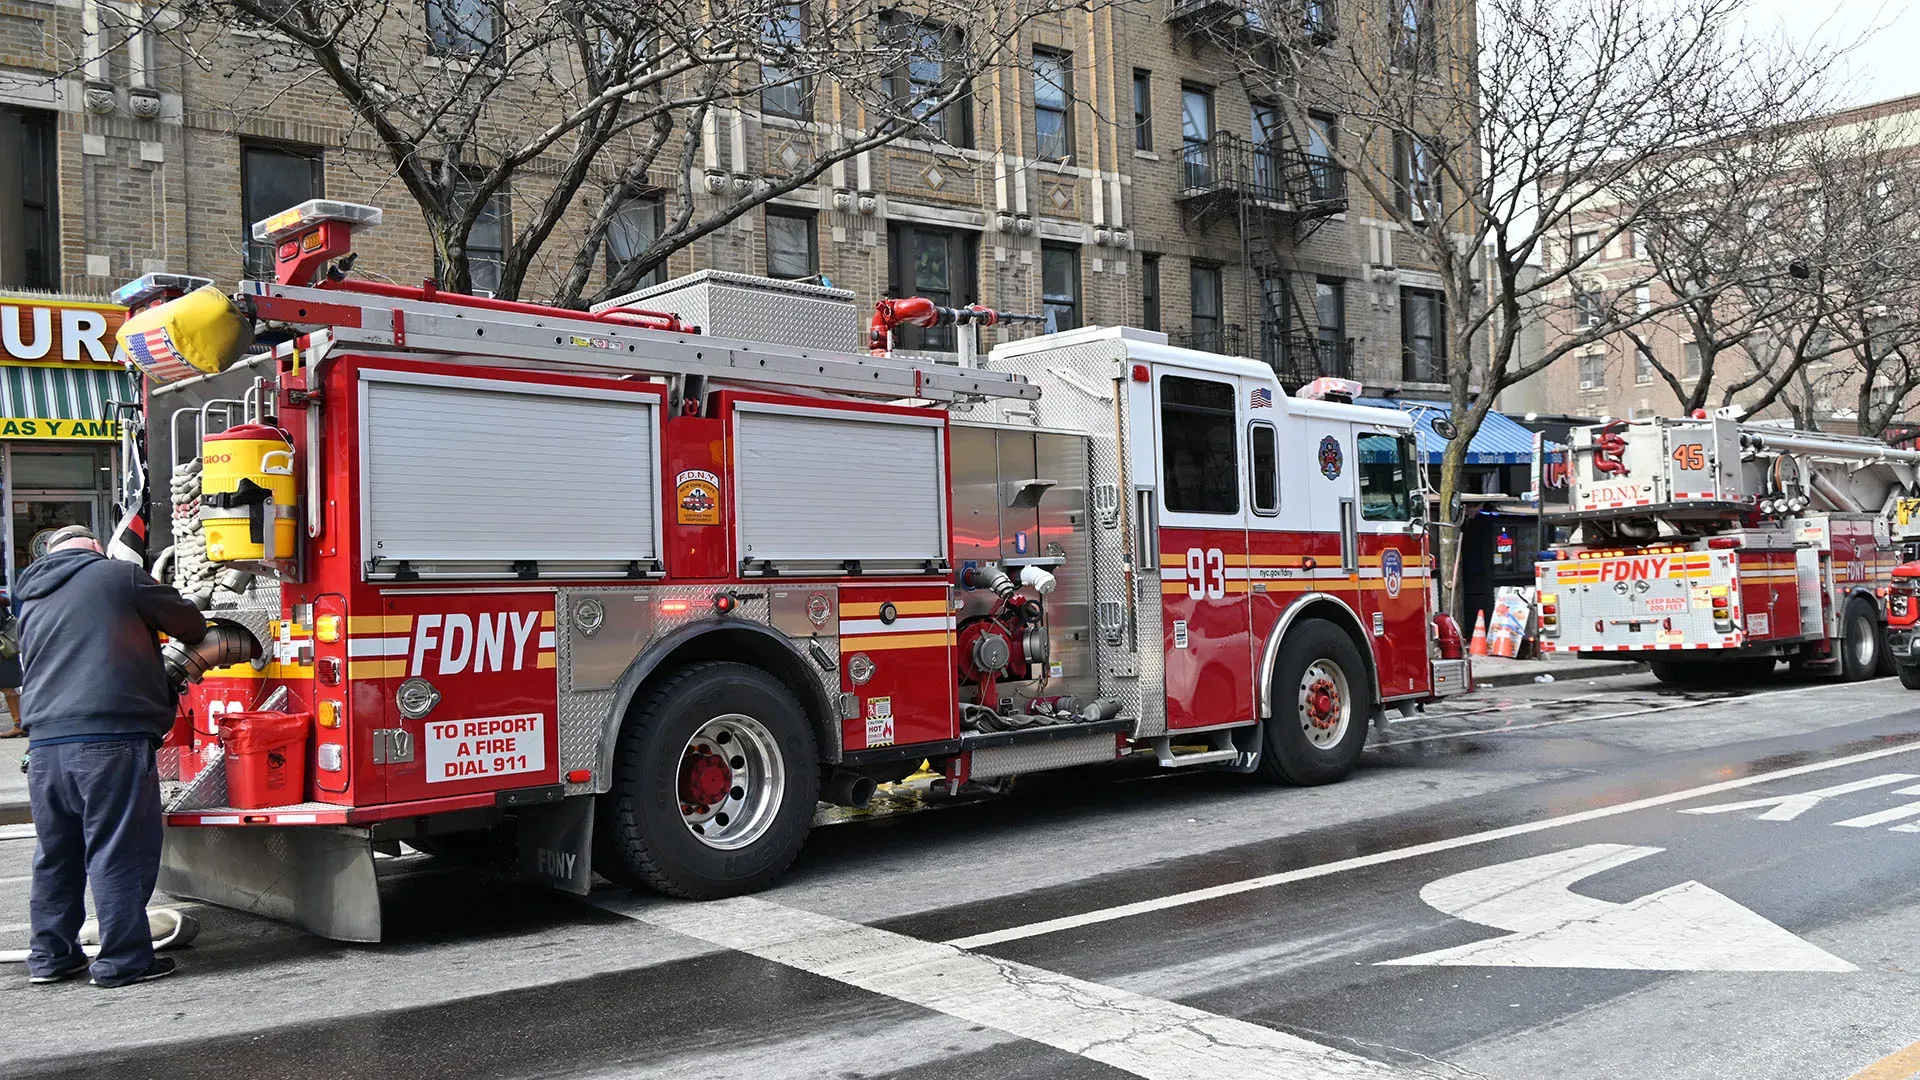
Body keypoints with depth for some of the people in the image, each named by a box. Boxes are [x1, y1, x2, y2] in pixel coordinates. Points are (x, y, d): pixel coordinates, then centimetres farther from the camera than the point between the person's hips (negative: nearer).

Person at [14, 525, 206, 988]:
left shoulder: (31, 601, 22)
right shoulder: (119, 575, 3)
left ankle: (50, 956, 26)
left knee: (56, 852, 17)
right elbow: (190, 623, 7)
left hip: (45, 742, 7)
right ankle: (123, 961, 1)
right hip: (111, 737, -7)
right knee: (118, 851, -2)